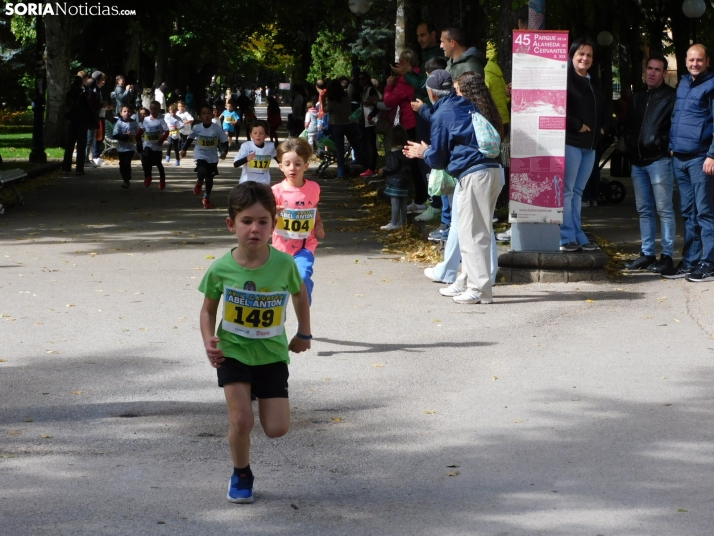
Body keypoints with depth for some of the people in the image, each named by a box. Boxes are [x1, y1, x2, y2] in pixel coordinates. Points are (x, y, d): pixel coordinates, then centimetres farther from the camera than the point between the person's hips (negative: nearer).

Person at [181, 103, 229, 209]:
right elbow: (190, 138, 9)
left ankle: (207, 198, 30)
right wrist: (184, 149, 3)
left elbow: (224, 141, -7)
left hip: (212, 158, 1)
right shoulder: (197, 128, -7)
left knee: (209, 179, 10)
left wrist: (224, 151, -23)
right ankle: (199, 183, 8)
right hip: (200, 155, -1)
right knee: (202, 172, -27)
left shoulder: (217, 128, -11)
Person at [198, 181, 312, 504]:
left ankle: (261, 397, 34)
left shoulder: (284, 264, -16)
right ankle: (241, 475, 17)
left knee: (277, 429, -2)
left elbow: (300, 293, 5)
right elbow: (209, 308, 0)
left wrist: (304, 334, 10)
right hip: (233, 352, -1)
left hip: (272, 353, 1)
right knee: (241, 421, -11)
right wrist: (208, 340, -16)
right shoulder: (221, 269, -16)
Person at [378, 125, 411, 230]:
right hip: (405, 178, 10)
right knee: (403, 202, 14)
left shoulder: (395, 152, -18)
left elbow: (393, 166, -23)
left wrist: (383, 170, -8)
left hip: (396, 180, -10)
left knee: (395, 202, -7)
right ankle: (402, 222, 22)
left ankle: (394, 223, -7)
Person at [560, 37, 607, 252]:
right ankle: (566, 237, -3)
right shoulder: (565, 78, -8)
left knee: (577, 191, 12)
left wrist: (602, 127, 8)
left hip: (590, 143, 8)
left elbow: (602, 109, 25)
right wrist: (577, 126, -14)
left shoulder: (594, 82, 18)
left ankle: (578, 236, 15)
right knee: (567, 190, -5)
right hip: (570, 141, -8)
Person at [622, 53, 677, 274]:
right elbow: (628, 125, 24)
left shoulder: (671, 97, -4)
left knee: (664, 209, -6)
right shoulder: (638, 97, 18)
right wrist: (631, 145, 10)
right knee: (644, 210, 11)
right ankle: (647, 254, 17)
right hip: (638, 160, 7)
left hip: (659, 160, -7)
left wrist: (663, 145, -14)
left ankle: (667, 256, -5)